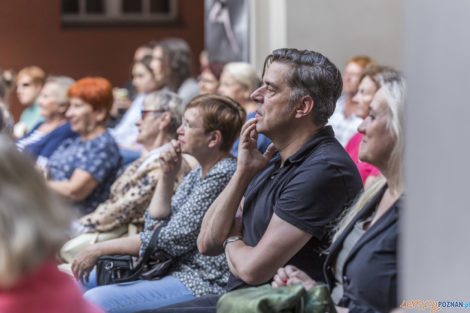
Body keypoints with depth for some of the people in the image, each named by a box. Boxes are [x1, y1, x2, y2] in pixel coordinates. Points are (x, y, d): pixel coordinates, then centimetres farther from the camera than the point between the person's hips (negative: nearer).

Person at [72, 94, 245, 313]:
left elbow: (172, 240, -18)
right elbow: (154, 225, 11)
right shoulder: (198, 174, 14)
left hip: (202, 284, -10)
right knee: (82, 280, 16)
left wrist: (100, 249, -11)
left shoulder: (224, 174, -18)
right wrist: (166, 176, 0)